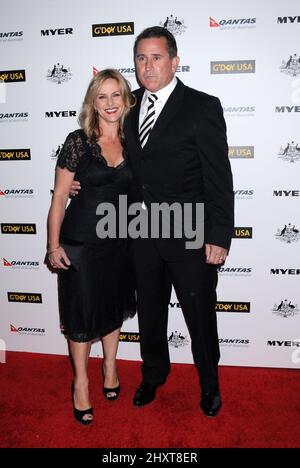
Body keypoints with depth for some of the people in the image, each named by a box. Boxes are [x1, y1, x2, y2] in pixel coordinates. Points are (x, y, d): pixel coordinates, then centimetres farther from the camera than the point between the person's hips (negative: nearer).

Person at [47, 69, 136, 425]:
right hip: (80, 242, -4)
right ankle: (80, 382, 30)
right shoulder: (78, 142, -10)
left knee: (114, 305, 19)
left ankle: (110, 365, 43)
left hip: (119, 240, 4)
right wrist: (54, 245, -9)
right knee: (82, 312, 8)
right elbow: (59, 196, -8)